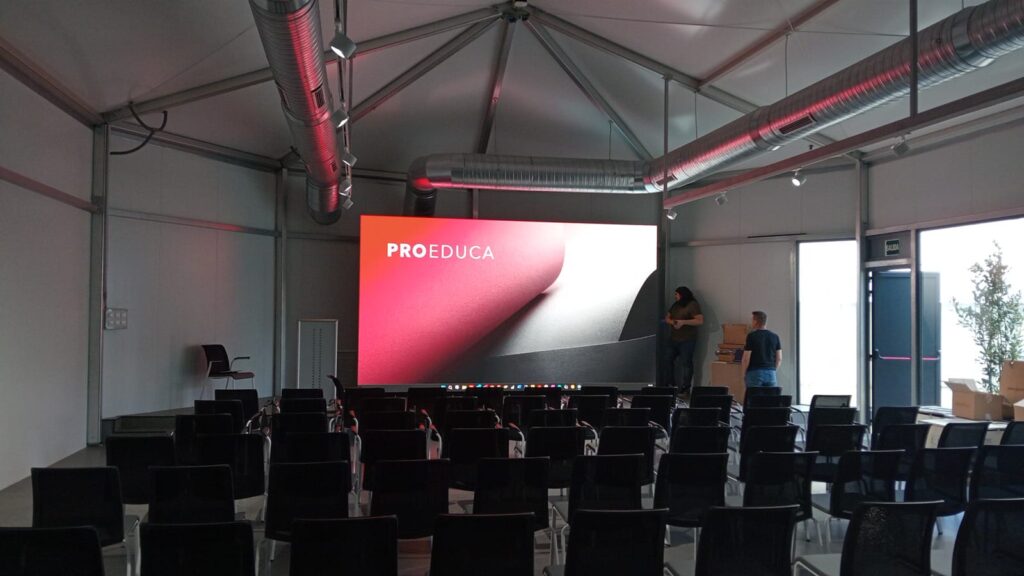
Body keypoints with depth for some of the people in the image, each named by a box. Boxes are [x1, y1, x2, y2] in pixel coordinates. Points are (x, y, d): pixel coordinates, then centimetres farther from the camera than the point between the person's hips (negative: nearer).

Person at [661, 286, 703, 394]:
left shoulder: (693, 305, -9)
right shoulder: (676, 305, 14)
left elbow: (700, 320, -19)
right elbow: (667, 318, 18)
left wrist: (683, 322, -24)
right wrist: (672, 322, -6)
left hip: (687, 340, -8)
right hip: (673, 339, 8)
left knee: (686, 363, -5)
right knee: (668, 360, 9)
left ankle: (684, 388, 0)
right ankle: (667, 385, 18)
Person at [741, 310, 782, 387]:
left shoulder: (751, 336, -8)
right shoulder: (775, 336, 6)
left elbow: (746, 358, -9)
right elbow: (779, 358, 7)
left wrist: (744, 374, 3)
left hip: (754, 373, -4)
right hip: (771, 374, 4)